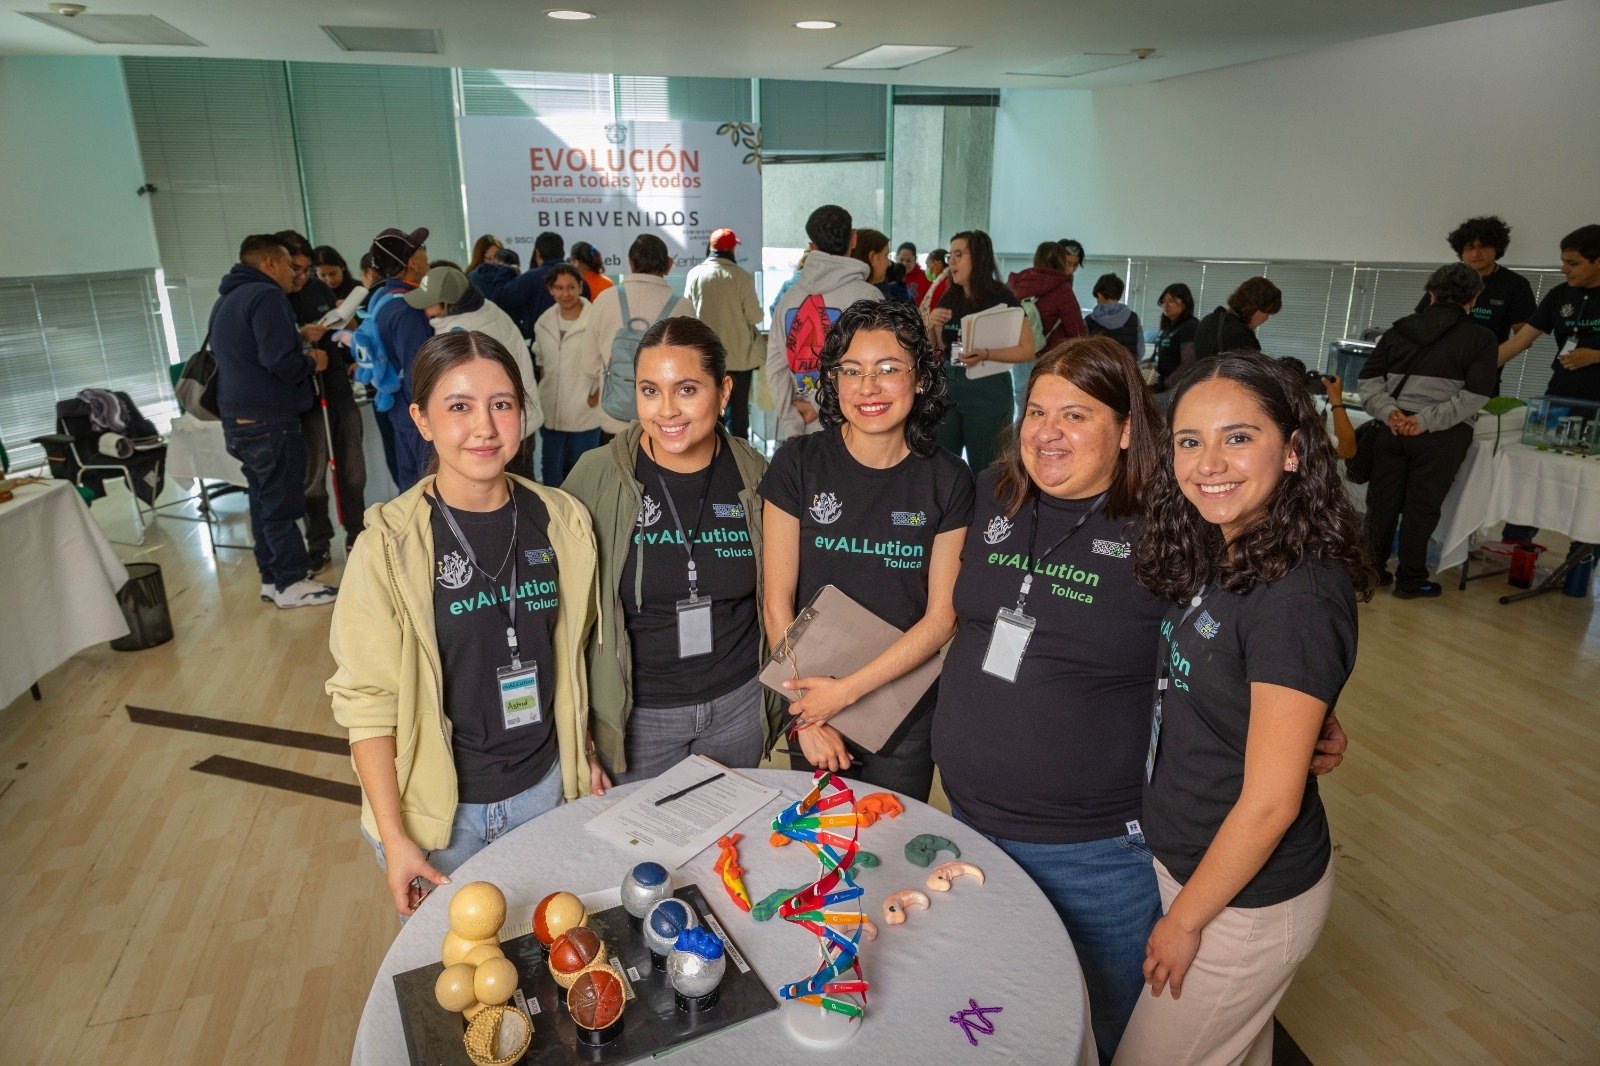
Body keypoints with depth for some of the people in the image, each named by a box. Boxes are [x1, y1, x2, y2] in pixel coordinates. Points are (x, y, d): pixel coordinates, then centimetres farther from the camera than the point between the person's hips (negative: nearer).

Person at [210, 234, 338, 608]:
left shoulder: (227, 301, 19)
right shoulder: (266, 296, -13)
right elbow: (279, 361, -24)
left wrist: (298, 339, 20)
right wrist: (312, 362, -5)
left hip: (237, 420, 10)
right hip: (270, 420, -10)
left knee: (264, 501, 15)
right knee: (282, 505, -3)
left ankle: (272, 578, 22)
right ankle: (291, 584, 3)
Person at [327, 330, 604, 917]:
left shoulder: (561, 521, -5)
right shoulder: (391, 543, -16)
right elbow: (367, 701, -13)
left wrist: (583, 753, 11)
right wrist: (394, 838, -13)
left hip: (544, 787, 3)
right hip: (439, 809, -3)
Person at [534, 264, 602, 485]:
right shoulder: (544, 322, 5)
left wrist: (598, 394, -9)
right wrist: (545, 386, 12)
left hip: (585, 414, -5)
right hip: (551, 413, 5)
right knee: (552, 474, 15)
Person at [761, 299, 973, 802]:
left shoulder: (947, 480, -8)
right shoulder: (798, 464, -9)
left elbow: (942, 616, -9)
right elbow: (777, 599, -8)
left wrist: (846, 690, -16)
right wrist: (807, 716, -10)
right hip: (809, 700, 0)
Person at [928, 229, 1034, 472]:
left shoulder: (1003, 299, -7)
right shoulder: (949, 299, 9)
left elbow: (1027, 351, -10)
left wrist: (985, 354, -23)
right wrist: (931, 325, -4)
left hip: (988, 393, -5)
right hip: (946, 389, 5)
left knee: (984, 471, 1)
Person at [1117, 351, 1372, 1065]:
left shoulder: (1299, 595, -28)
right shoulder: (1217, 557, -3)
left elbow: (1269, 803, -24)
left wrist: (1184, 920, -13)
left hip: (1248, 898, -7)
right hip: (1185, 858, 7)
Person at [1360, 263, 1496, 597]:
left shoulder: (1399, 329, 10)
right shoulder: (1480, 338, 2)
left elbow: (1367, 378, 2)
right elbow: (1475, 395, -10)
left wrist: (1389, 412, -7)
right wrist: (1425, 421, -14)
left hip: (1392, 428, 3)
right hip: (1442, 437, -2)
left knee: (1382, 500, 11)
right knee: (1421, 506, 4)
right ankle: (1410, 580, 13)